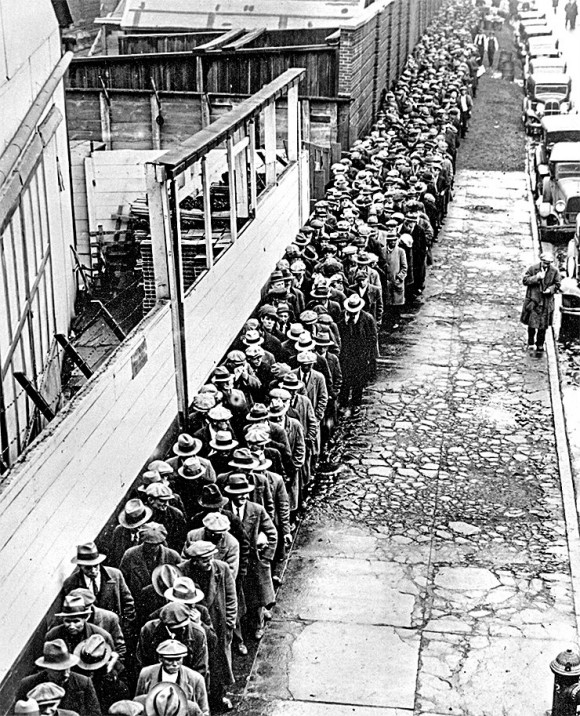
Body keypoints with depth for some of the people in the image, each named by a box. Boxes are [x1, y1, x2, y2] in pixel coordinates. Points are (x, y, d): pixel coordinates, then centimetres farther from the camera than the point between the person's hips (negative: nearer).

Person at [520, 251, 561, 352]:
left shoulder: (554, 271, -2)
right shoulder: (533, 268, -5)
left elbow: (557, 284, 6)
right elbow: (525, 281, -5)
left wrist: (550, 289, -14)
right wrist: (536, 278, -19)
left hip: (546, 301, 1)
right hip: (533, 300, -1)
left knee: (543, 325, 6)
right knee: (532, 323, 2)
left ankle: (540, 344, 20)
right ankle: (530, 343, 20)